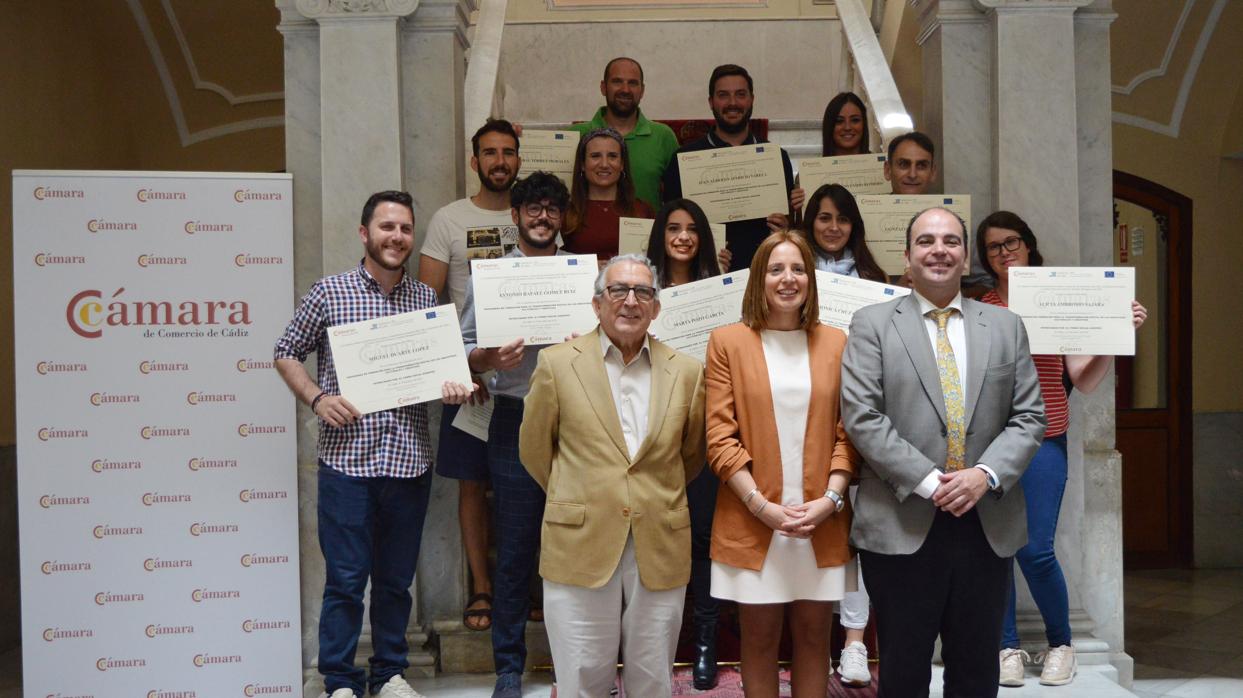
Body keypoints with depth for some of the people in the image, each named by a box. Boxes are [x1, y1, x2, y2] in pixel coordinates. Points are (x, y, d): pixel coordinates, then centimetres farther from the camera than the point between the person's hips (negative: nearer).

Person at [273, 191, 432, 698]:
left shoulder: (427, 298, 9)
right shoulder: (329, 293, 0)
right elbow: (286, 353, 7)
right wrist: (317, 398, -9)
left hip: (409, 461, 3)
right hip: (346, 460, -3)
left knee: (396, 578, 13)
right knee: (345, 579, 2)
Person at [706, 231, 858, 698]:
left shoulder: (835, 343, 8)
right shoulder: (728, 341, 1)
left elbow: (847, 433, 6)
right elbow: (720, 437, -4)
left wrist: (831, 498, -8)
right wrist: (762, 506, -11)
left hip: (821, 523, 2)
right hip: (752, 523, -2)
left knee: (813, 636, 10)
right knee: (759, 638, 7)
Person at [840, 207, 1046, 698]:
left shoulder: (1005, 327, 11)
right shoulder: (872, 324, 2)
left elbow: (1029, 416, 7)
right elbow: (861, 417, -8)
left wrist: (986, 474, -10)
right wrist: (928, 482, -15)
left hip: (988, 525, 3)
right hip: (902, 527, -3)